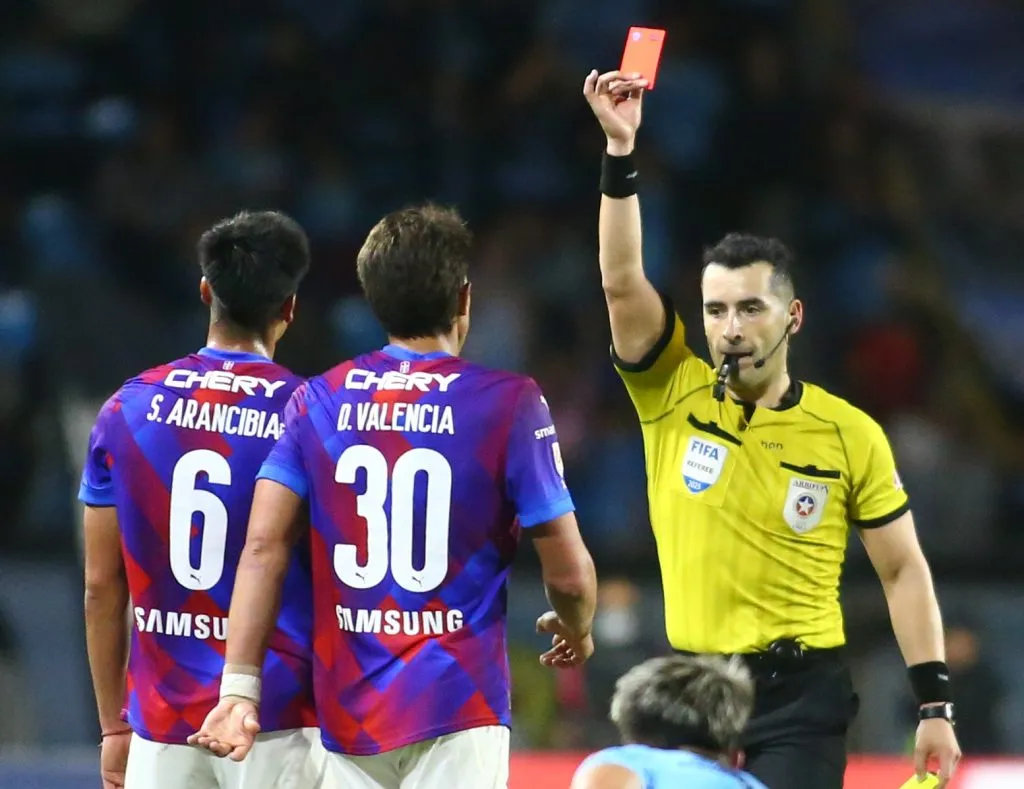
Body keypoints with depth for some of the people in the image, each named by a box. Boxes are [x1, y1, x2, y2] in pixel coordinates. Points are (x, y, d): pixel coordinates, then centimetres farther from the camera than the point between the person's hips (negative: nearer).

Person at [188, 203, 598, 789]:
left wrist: (239, 688, -6)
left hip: (348, 712, 4)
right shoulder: (509, 403, -5)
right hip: (456, 709, -4)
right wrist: (577, 631, 18)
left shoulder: (319, 402, 5)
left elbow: (264, 549, -4)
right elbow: (568, 572, -4)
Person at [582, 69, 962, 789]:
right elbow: (622, 281, -11)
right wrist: (620, 150, -20)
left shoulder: (851, 434, -2)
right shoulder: (673, 396, 1)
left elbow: (904, 571, 3)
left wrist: (935, 704, -3)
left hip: (801, 699, -2)